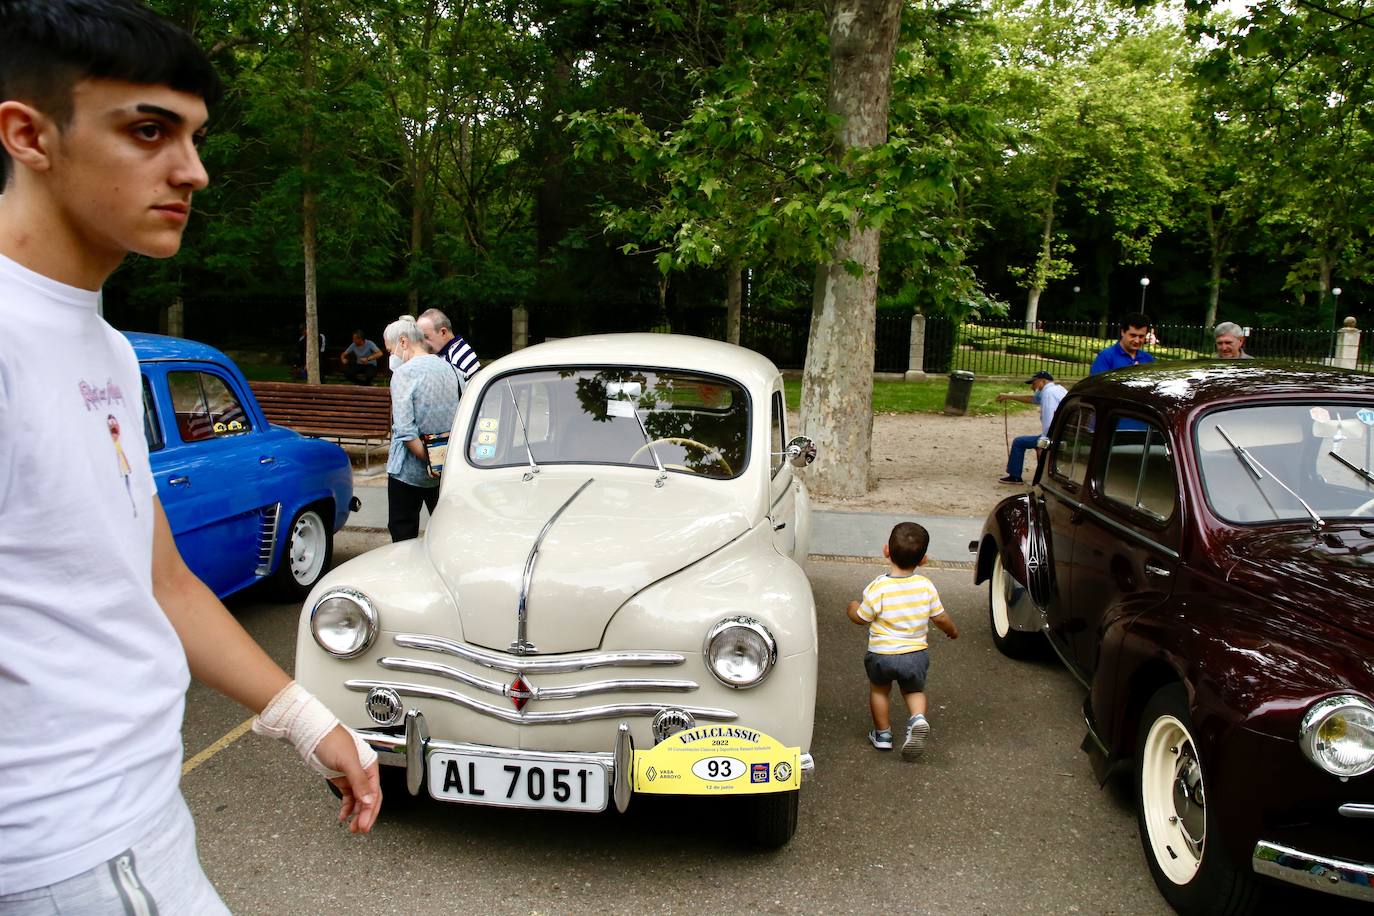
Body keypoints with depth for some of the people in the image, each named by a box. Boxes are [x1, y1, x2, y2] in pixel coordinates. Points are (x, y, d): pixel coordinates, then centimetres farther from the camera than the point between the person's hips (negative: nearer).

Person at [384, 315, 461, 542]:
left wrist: (428, 459, -18)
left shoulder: (404, 372, -14)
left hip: (409, 470, -6)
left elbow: (405, 430, -22)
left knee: (403, 531, 5)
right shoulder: (448, 368, 5)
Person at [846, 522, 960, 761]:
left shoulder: (877, 588, -18)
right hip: (916, 653, 3)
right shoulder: (926, 586, -8)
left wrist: (853, 608, 15)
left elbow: (861, 618, -8)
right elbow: (940, 618, 2)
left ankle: (882, 733, 29)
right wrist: (952, 630, 24)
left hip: (882, 654, -2)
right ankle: (918, 718, -3)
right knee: (914, 690, 24)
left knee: (879, 690, 23)